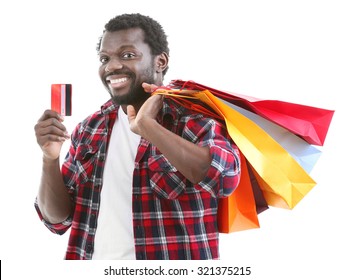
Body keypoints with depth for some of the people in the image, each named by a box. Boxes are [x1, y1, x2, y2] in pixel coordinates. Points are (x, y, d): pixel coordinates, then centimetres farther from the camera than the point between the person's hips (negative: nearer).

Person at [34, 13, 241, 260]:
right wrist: (50, 158, -12)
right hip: (97, 266, 5)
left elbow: (226, 176, -32)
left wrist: (147, 126, -27)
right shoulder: (91, 129, 4)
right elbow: (57, 219, 4)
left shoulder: (192, 117, -12)